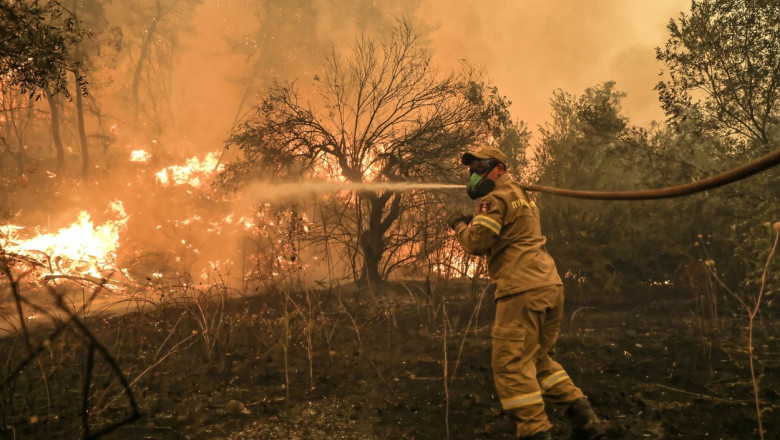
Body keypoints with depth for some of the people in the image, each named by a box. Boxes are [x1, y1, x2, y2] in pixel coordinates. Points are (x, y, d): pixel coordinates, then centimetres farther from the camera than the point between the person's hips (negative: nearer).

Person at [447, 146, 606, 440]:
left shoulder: (497, 198, -4)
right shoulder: (521, 196, 27)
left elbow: (477, 243, -12)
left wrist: (459, 226, 7)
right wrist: (474, 224, 18)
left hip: (523, 289, -10)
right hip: (549, 285, 10)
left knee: (512, 364, -7)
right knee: (539, 359, 18)